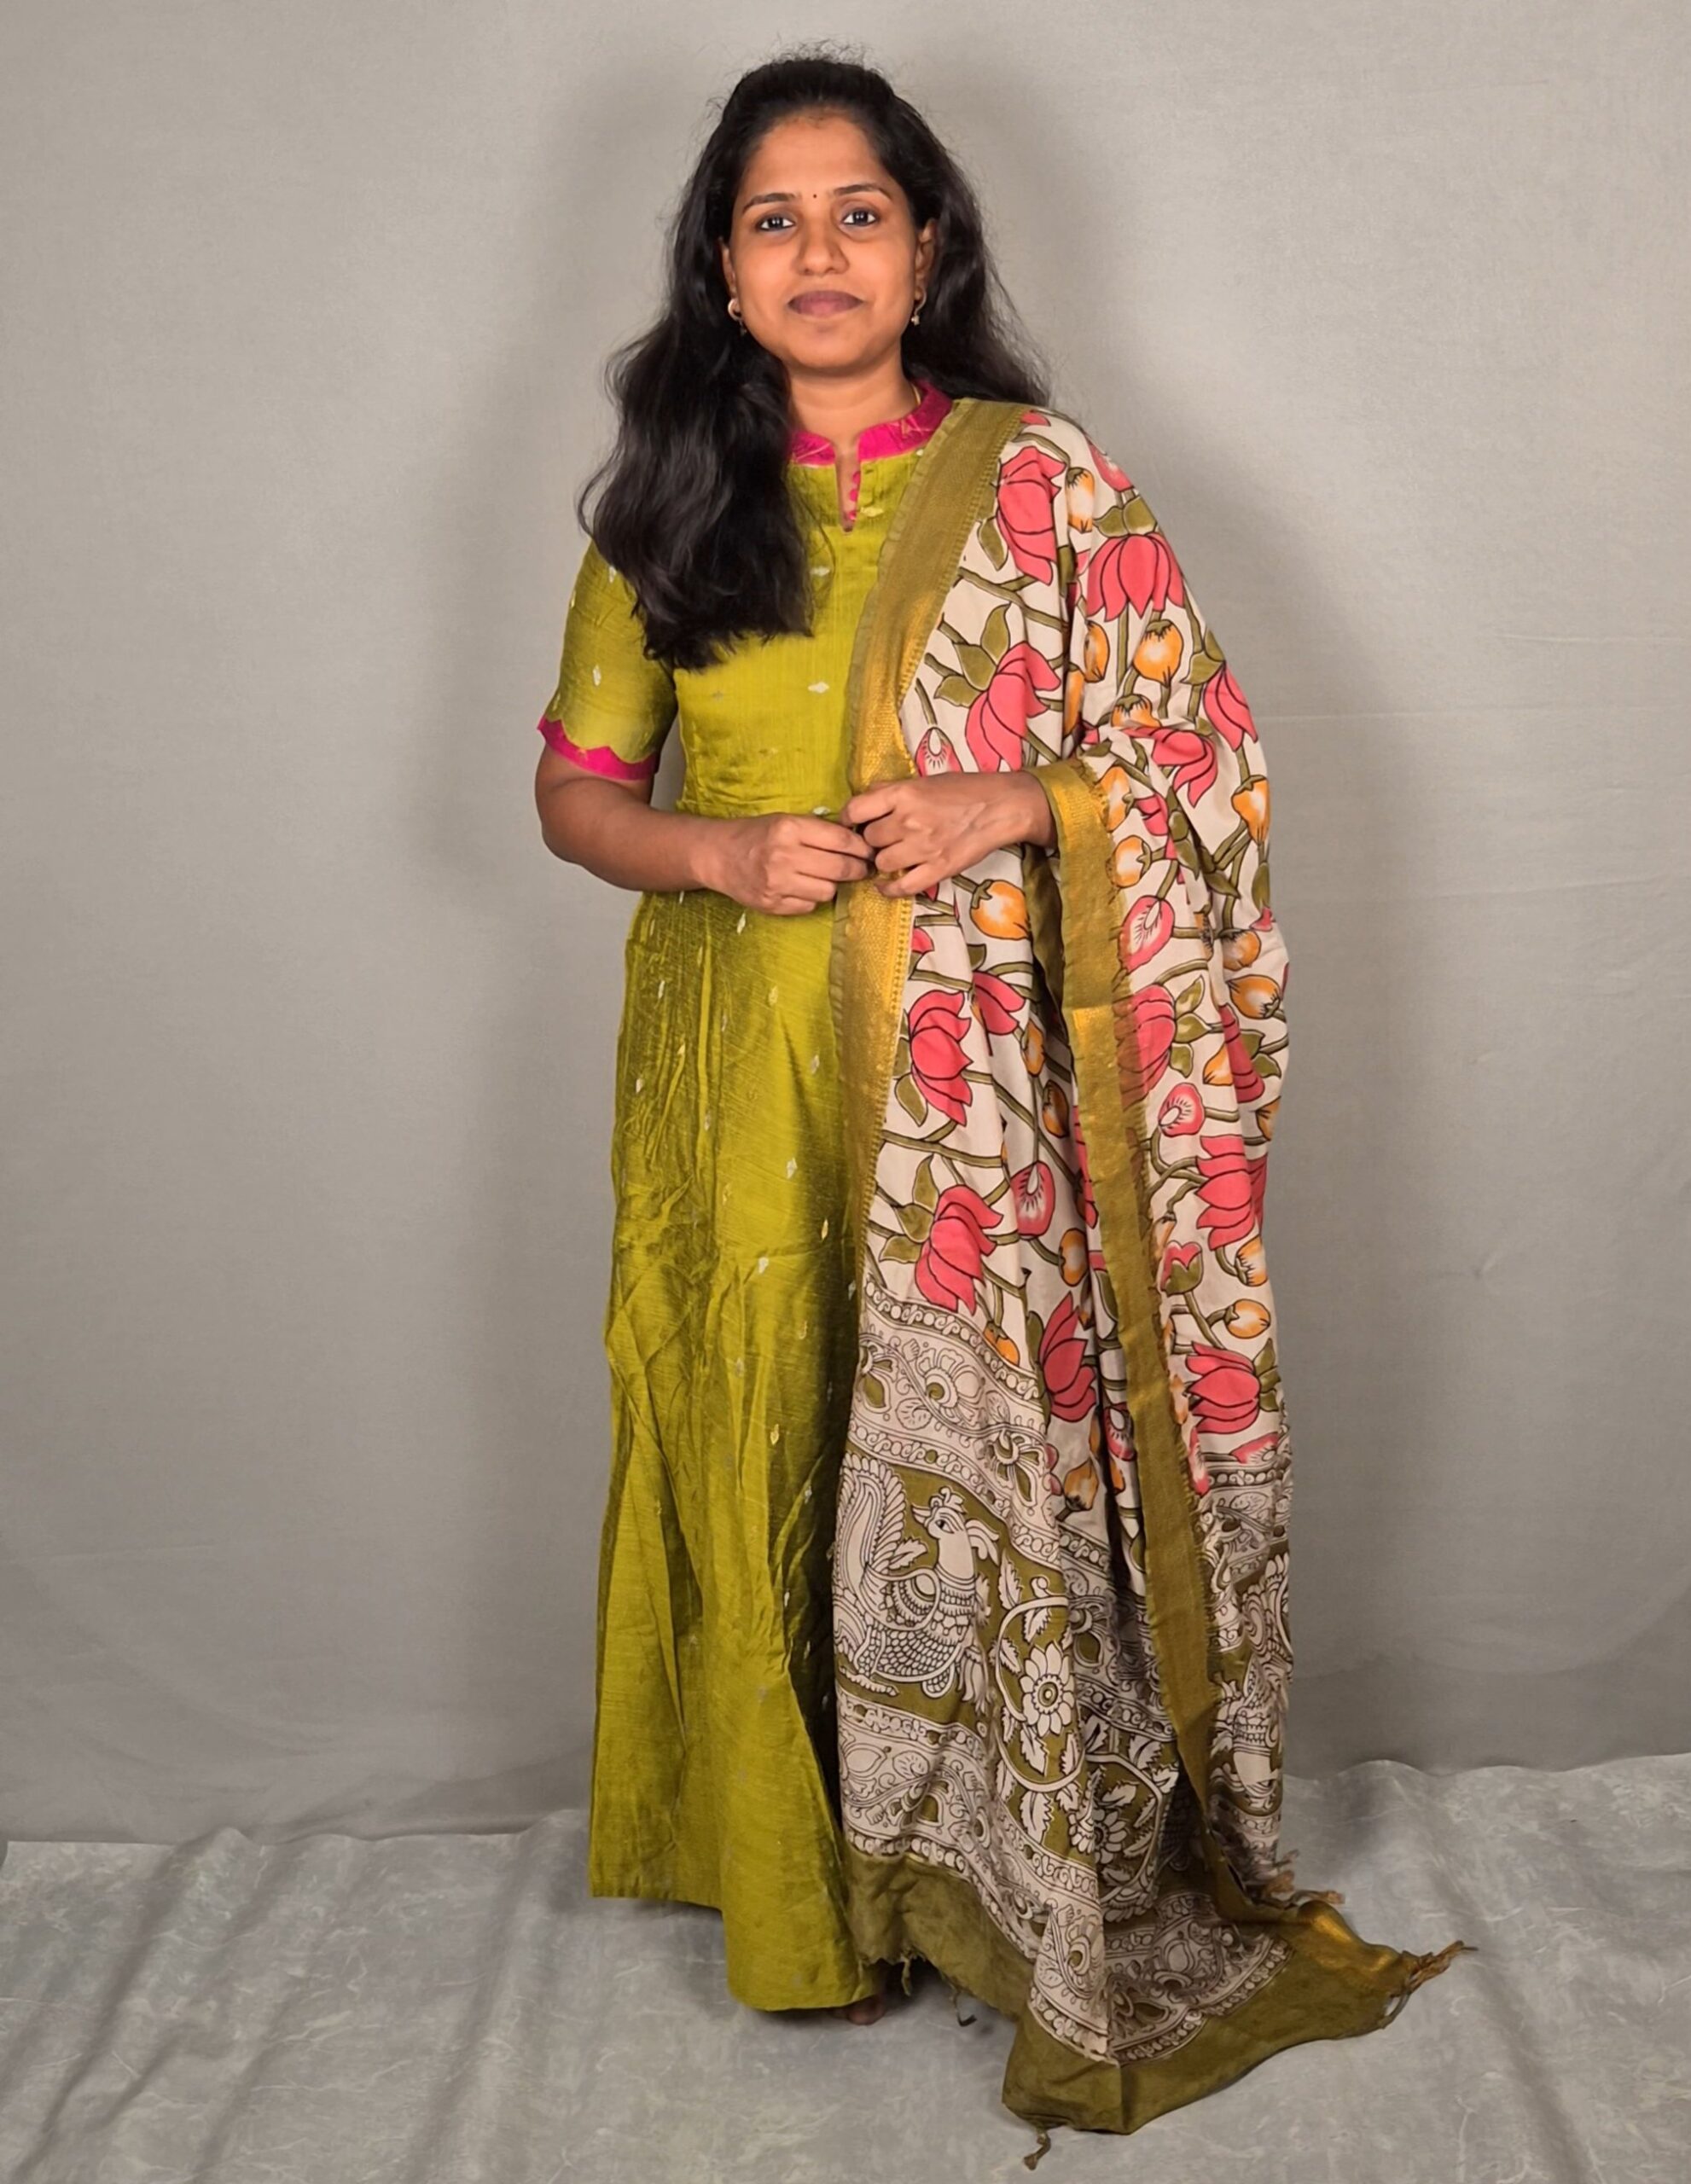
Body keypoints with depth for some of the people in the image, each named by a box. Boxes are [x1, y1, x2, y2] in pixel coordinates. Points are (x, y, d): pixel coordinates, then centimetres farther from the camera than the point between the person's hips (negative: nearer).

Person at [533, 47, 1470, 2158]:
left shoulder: (1040, 479, 0)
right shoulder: (667, 503, 6)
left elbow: (1202, 755, 1)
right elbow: (574, 785, 9)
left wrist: (998, 808, -16)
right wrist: (719, 851, -11)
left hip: (971, 1083, -2)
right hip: (737, 1087, 2)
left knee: (980, 1450, 2)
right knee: (764, 1458, 9)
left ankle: (997, 1873, 23)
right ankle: (794, 1873, 28)